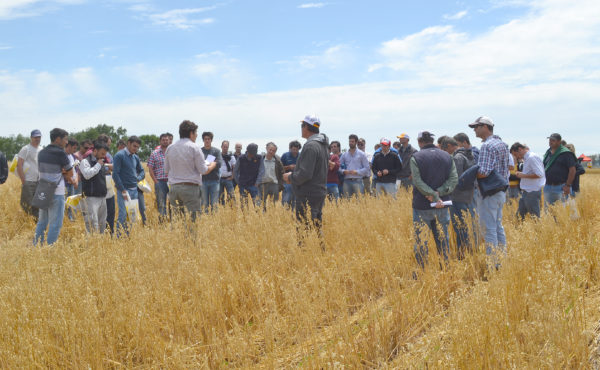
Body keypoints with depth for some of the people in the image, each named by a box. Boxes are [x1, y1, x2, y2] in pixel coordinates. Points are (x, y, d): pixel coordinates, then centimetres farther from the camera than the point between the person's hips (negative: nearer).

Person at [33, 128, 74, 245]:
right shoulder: (60, 153, -12)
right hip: (56, 193, -7)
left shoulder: (41, 153, 9)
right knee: (55, 224, -1)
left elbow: (41, 171, 15)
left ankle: (36, 246, 22)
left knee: (42, 222, 18)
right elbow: (70, 174, -6)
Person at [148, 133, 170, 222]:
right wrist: (156, 181, -5)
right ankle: (162, 222, 10)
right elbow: (150, 169, 3)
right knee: (161, 204, 4)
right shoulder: (154, 153, 5)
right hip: (160, 181, 0)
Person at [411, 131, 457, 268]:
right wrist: (439, 193, -12)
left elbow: (418, 182, -17)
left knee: (420, 241, 4)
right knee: (442, 240, 14)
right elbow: (454, 179, -3)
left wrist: (434, 197, -18)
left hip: (422, 206, -4)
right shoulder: (447, 156, 6)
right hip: (442, 206, 4)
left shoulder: (416, 157, -7)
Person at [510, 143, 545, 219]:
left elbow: (540, 174, -23)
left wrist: (523, 175, -17)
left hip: (532, 192, -9)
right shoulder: (526, 158, 15)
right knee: (520, 214, 10)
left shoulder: (532, 157, -15)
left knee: (534, 217, -2)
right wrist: (521, 174, 7)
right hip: (526, 192, 9)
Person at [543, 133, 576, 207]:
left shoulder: (566, 153, -6)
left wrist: (568, 185, -15)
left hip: (561, 187, -6)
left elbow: (572, 170, -10)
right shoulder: (547, 153, 15)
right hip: (548, 186, 7)